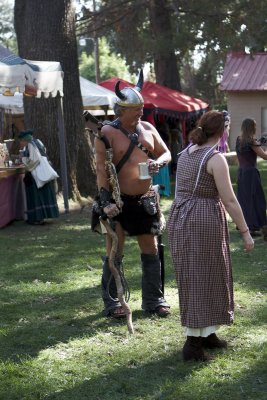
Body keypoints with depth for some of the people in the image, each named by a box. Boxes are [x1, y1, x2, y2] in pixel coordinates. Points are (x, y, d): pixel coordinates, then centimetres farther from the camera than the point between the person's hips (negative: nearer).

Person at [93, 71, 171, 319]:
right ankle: (111, 303, 12)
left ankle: (153, 300, 20)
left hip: (145, 200, 5)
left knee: (151, 251, 9)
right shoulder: (107, 133, -10)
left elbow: (166, 153, 15)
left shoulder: (148, 129, 8)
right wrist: (105, 200, -23)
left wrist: (158, 162, -10)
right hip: (119, 201, -5)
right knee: (115, 252, 0)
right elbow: (101, 168, -14)